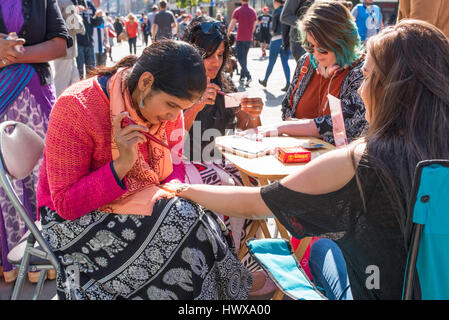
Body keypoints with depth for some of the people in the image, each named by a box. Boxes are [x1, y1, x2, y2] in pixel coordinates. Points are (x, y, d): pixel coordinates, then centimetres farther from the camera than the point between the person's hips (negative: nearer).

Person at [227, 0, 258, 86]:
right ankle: (242, 78, 19)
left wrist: (228, 34, 11)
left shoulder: (238, 11, -8)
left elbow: (231, 25, -6)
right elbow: (254, 26, 12)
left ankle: (248, 76, -20)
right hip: (249, 39, 5)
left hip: (240, 39, -5)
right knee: (244, 57, 16)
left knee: (240, 58, -3)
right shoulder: (253, 11, 6)